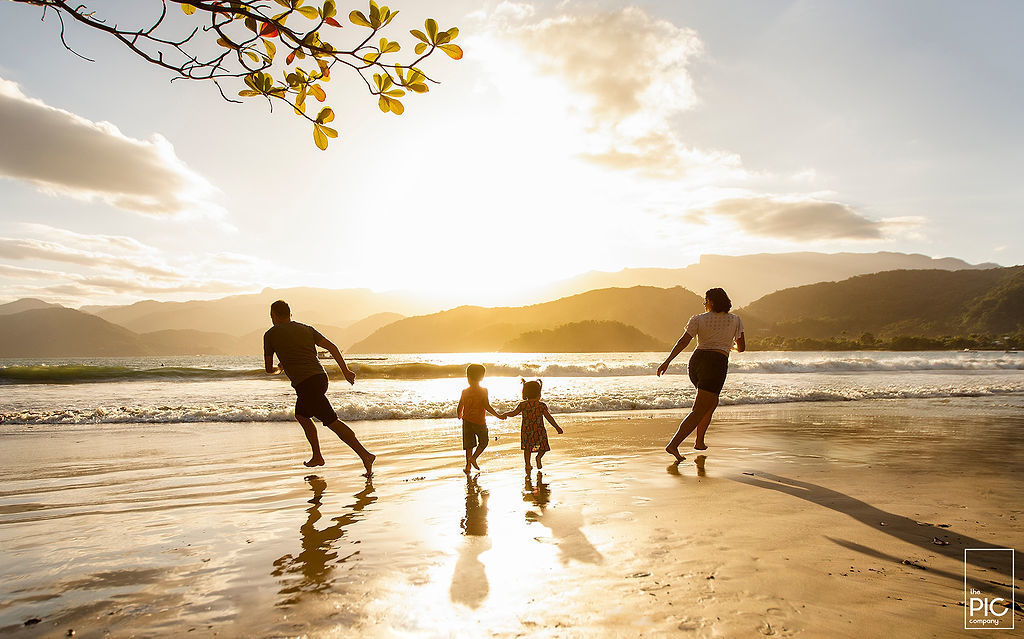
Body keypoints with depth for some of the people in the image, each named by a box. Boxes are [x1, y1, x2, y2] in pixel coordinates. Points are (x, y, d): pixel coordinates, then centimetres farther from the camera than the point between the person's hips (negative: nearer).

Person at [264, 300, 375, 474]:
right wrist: (345, 370, 5)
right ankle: (317, 457, 27)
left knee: (333, 422, -9)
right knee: (301, 415, 26)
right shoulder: (307, 329, 19)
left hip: (305, 384, -7)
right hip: (321, 377, 7)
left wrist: (278, 369, 38)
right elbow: (331, 347, 7)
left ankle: (365, 455, -18)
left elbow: (269, 369, 14)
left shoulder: (271, 334, 8)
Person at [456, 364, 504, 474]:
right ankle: (473, 458, -4)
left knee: (469, 445, 10)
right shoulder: (483, 391, -8)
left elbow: (459, 408, 4)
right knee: (483, 442, 15)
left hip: (467, 421, 3)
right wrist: (498, 416, -7)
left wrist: (459, 416, 25)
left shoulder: (465, 392, 0)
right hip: (480, 421, -3)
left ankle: (468, 466, 7)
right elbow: (487, 407, -15)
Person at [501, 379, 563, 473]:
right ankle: (539, 457, -13)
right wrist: (557, 427, 4)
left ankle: (527, 465, 10)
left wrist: (506, 414, 19)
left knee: (527, 449, 19)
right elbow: (549, 418, -5)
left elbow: (513, 413, -2)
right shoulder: (542, 405, -9)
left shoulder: (522, 405, -5)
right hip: (539, 432, -2)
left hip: (526, 432, 2)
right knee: (543, 447, 15)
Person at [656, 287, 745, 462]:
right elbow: (742, 348, 12)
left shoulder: (698, 319, 6)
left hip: (696, 362, 4)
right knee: (699, 411, -7)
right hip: (716, 365, -4)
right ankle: (673, 444, -20)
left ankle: (699, 442, 26)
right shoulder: (735, 320, 8)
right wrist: (732, 347, 35)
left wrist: (667, 361, -7)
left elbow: (683, 341, -6)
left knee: (712, 402, 26)